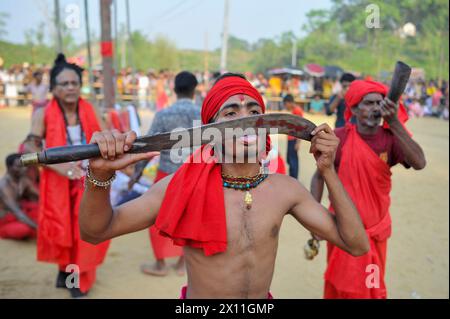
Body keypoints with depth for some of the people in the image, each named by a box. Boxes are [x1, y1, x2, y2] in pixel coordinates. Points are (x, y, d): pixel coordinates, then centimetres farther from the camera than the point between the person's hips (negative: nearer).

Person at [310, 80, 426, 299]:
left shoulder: (391, 138, -9)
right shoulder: (338, 138, -13)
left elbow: (419, 163, -26)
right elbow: (319, 177, -4)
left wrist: (395, 122, -31)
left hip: (376, 229, 2)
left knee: (373, 287, 19)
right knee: (341, 286, 15)